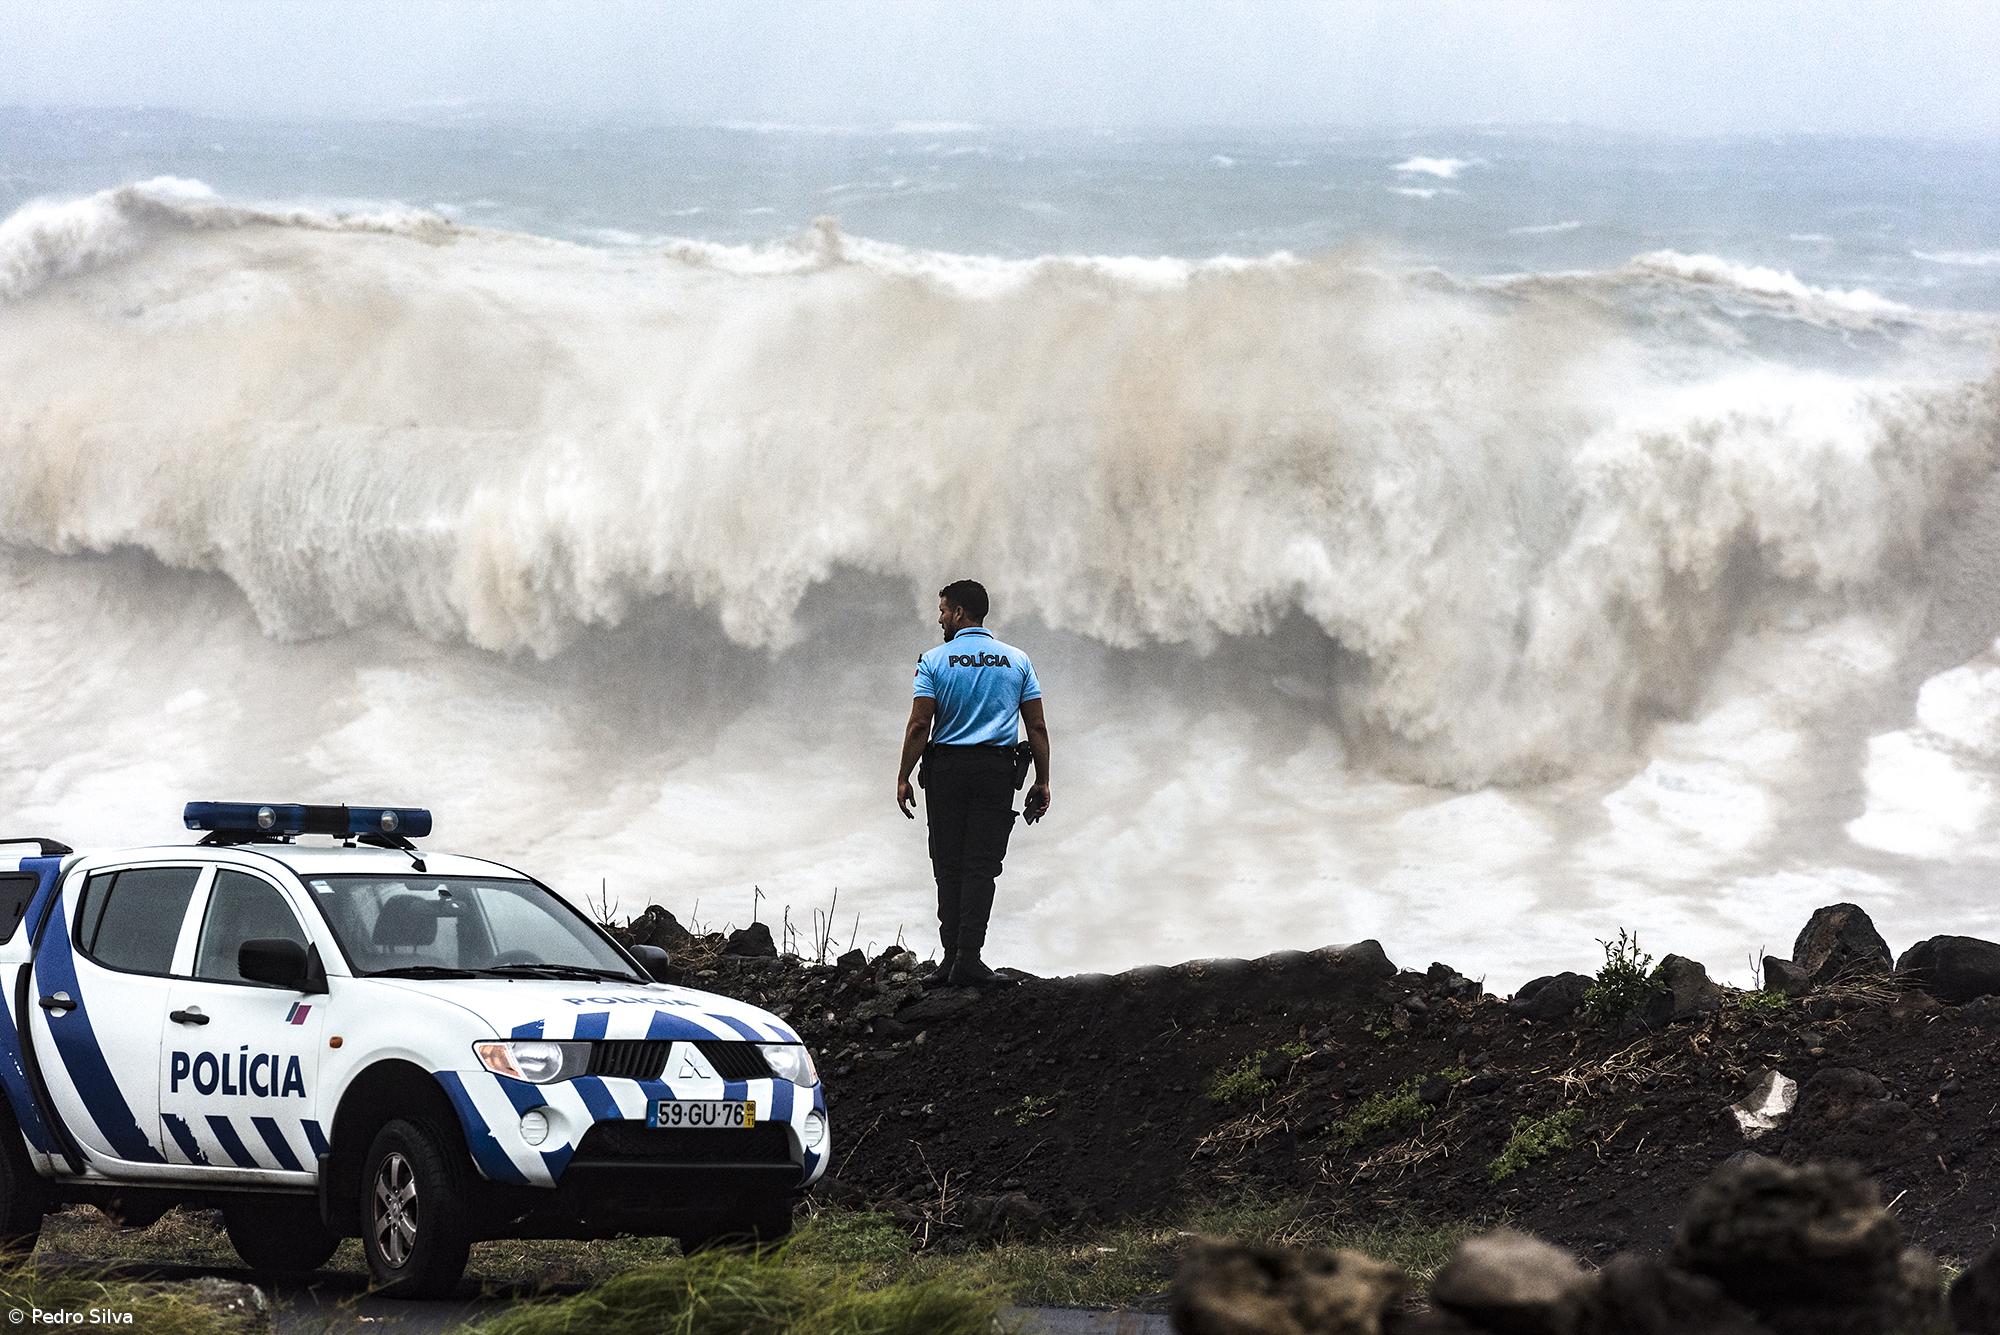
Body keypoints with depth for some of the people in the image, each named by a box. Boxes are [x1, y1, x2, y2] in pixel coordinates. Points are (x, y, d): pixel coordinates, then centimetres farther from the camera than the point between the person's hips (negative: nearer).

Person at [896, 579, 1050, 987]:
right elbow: (1037, 727, 4)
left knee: (949, 866, 5)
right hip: (996, 769, 1)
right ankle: (968, 961, -10)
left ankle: (952, 957, 1)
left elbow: (919, 724, -7)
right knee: (981, 865, -1)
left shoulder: (935, 661, -1)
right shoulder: (1017, 661, 7)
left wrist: (904, 777, -2)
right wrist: (1042, 782, 9)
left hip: (946, 769, -1)